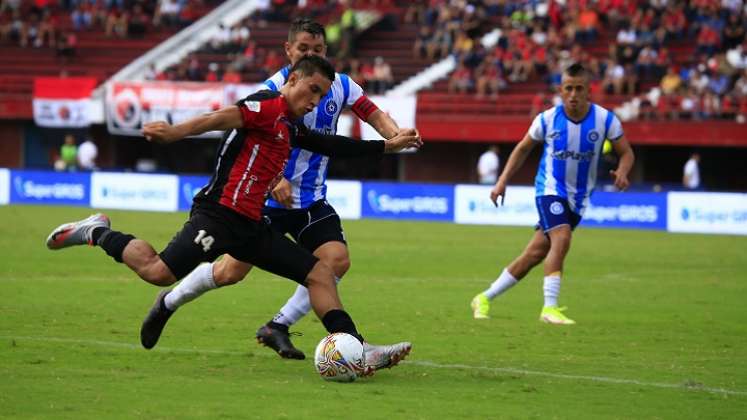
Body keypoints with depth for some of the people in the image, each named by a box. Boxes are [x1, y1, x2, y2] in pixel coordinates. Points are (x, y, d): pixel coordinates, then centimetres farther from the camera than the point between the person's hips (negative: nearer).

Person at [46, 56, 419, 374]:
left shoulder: (290, 129, 22)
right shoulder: (269, 106, -7)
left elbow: (334, 145, 36)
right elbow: (224, 118, -24)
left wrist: (388, 145, 40)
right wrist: (176, 132, -40)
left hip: (249, 227, 10)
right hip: (220, 212, -10)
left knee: (320, 274, 5)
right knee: (159, 272, -23)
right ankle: (97, 234, 1)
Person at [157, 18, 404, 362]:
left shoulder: (340, 86, 0)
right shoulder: (273, 89, -16)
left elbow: (375, 115, 4)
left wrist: (398, 136, -18)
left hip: (312, 201, 4)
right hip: (269, 196, -4)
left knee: (337, 260, -17)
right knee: (231, 272, -4)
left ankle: (278, 327, -6)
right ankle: (167, 304, 21)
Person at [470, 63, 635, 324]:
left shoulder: (605, 120, -10)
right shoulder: (547, 119, -10)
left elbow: (626, 152, -2)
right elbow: (523, 148, 6)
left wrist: (622, 172, -25)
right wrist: (503, 181, 0)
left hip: (578, 198, 2)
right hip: (550, 188, -2)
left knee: (534, 255, 5)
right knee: (562, 237, -29)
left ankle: (485, 299, 19)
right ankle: (550, 308, -29)